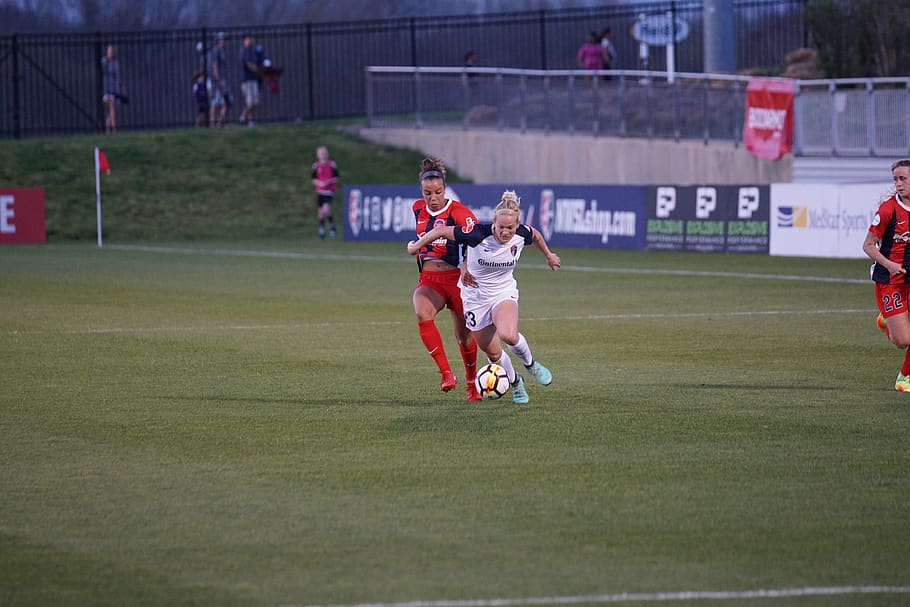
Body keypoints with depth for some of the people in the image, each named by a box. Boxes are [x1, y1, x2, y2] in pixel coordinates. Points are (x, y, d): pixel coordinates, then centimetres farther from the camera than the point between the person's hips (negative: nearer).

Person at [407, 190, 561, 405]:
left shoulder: (522, 234, -16)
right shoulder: (478, 234, -28)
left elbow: (536, 235, 9)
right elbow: (441, 230, -18)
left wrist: (549, 255, 26)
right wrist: (417, 245, -5)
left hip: (504, 293, 1)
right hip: (476, 296, -1)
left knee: (508, 335, -29)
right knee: (493, 354, 3)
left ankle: (530, 363, 3)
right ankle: (515, 383, 33)